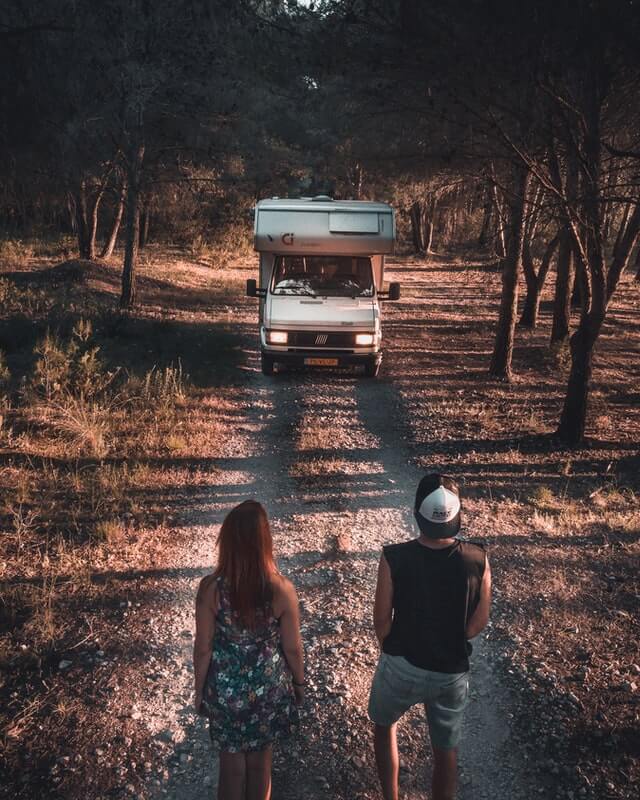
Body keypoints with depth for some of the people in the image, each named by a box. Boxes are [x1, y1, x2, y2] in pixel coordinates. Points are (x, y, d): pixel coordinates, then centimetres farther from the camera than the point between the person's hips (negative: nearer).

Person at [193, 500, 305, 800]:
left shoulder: (211, 588, -23)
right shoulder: (282, 589, -23)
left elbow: (203, 648, -12)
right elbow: (292, 648, -10)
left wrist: (199, 690, 6)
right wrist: (299, 682, 9)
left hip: (225, 689, 0)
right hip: (268, 689, 0)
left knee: (231, 762, 24)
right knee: (261, 759, 26)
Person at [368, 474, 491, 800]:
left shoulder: (394, 558, -24)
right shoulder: (477, 559, -18)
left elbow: (381, 621, -12)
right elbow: (479, 622, -5)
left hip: (402, 666, -1)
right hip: (452, 672, 1)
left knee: (383, 725, 29)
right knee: (446, 749, 23)